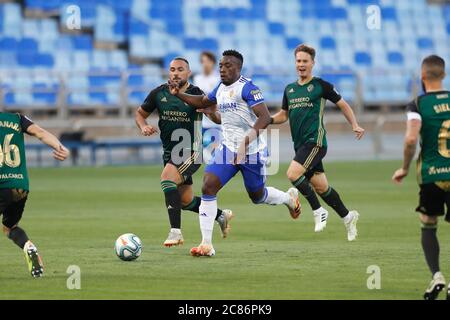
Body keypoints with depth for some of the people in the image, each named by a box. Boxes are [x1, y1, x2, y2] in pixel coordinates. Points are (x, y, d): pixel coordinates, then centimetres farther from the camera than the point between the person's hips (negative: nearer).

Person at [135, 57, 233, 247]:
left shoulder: (196, 95, -10)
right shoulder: (159, 93, 0)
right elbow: (140, 113, 13)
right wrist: (143, 127, -8)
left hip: (191, 152, -6)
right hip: (170, 152, 6)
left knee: (167, 177, -31)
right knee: (186, 201, 12)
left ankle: (175, 231, -29)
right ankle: (221, 216, 39)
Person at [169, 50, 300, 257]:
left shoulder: (247, 88, -16)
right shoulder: (220, 88, 8)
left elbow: (264, 117, -25)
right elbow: (202, 102, 28)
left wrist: (248, 139, -38)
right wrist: (179, 94, 13)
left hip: (252, 152, -6)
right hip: (228, 148, 6)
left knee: (257, 196, 12)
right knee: (208, 187, -14)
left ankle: (289, 197, 48)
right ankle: (206, 245, -13)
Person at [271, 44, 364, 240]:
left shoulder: (320, 85, -2)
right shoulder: (289, 89, 15)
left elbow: (343, 105, 5)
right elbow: (284, 114, 23)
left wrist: (355, 126, -6)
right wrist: (269, 120, 2)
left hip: (315, 141, -6)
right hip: (300, 144, 6)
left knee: (293, 174, -23)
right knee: (321, 187, 9)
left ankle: (318, 211, -9)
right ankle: (347, 217, 26)